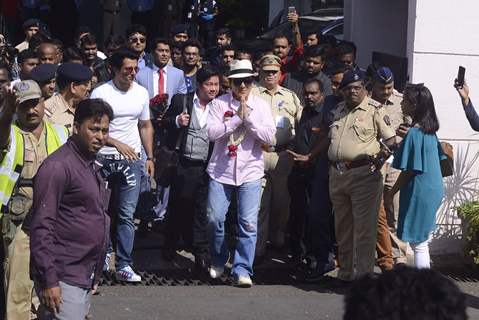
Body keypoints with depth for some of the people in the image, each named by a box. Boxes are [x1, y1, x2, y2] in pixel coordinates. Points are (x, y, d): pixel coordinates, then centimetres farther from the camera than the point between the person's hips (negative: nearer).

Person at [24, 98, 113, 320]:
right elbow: (41, 226, -17)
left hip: (85, 277, 9)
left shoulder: (92, 166, 17)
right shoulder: (58, 166, -13)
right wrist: (48, 280, -21)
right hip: (63, 280, -9)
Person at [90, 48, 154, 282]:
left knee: (127, 214, -1)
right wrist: (118, 144, -18)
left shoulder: (141, 93, 8)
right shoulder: (101, 93, -7)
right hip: (103, 158, -3)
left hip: (132, 159, 3)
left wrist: (150, 157, 12)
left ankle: (124, 266, 1)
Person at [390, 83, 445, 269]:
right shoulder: (430, 130, 8)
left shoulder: (414, 133, -18)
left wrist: (391, 193, -8)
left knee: (418, 243, -2)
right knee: (422, 241, 17)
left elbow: (409, 171, -17)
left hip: (419, 192, -9)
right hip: (435, 189, 9)